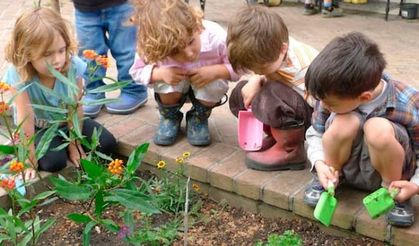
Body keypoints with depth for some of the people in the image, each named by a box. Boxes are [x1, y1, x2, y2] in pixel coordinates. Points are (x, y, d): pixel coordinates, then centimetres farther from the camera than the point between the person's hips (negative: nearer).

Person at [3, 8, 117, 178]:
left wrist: (74, 143, -13)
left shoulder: (73, 66, -29)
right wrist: (30, 158, -25)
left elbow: (76, 108, -20)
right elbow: (26, 117, -30)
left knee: (107, 144, -9)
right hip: (39, 128, -3)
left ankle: (63, 144, 13)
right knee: (54, 161, -26)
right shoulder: (19, 75, -33)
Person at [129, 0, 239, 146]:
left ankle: (199, 118, 4)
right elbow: (137, 71, -15)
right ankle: (169, 117, 4)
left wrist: (215, 71, -40)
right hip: (174, 87, 0)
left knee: (215, 87, -33)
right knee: (167, 84, -33)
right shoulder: (151, 49, -33)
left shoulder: (216, 37, -35)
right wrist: (160, 74, -35)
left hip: (206, 85, 0)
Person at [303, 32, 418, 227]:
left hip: (384, 172, -2)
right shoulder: (336, 95, -17)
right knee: (344, 123, -33)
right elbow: (315, 133, -1)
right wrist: (320, 163, -19)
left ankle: (392, 191, -8)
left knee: (378, 128, -36)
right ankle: (328, 180, -3)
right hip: (346, 169, 2)